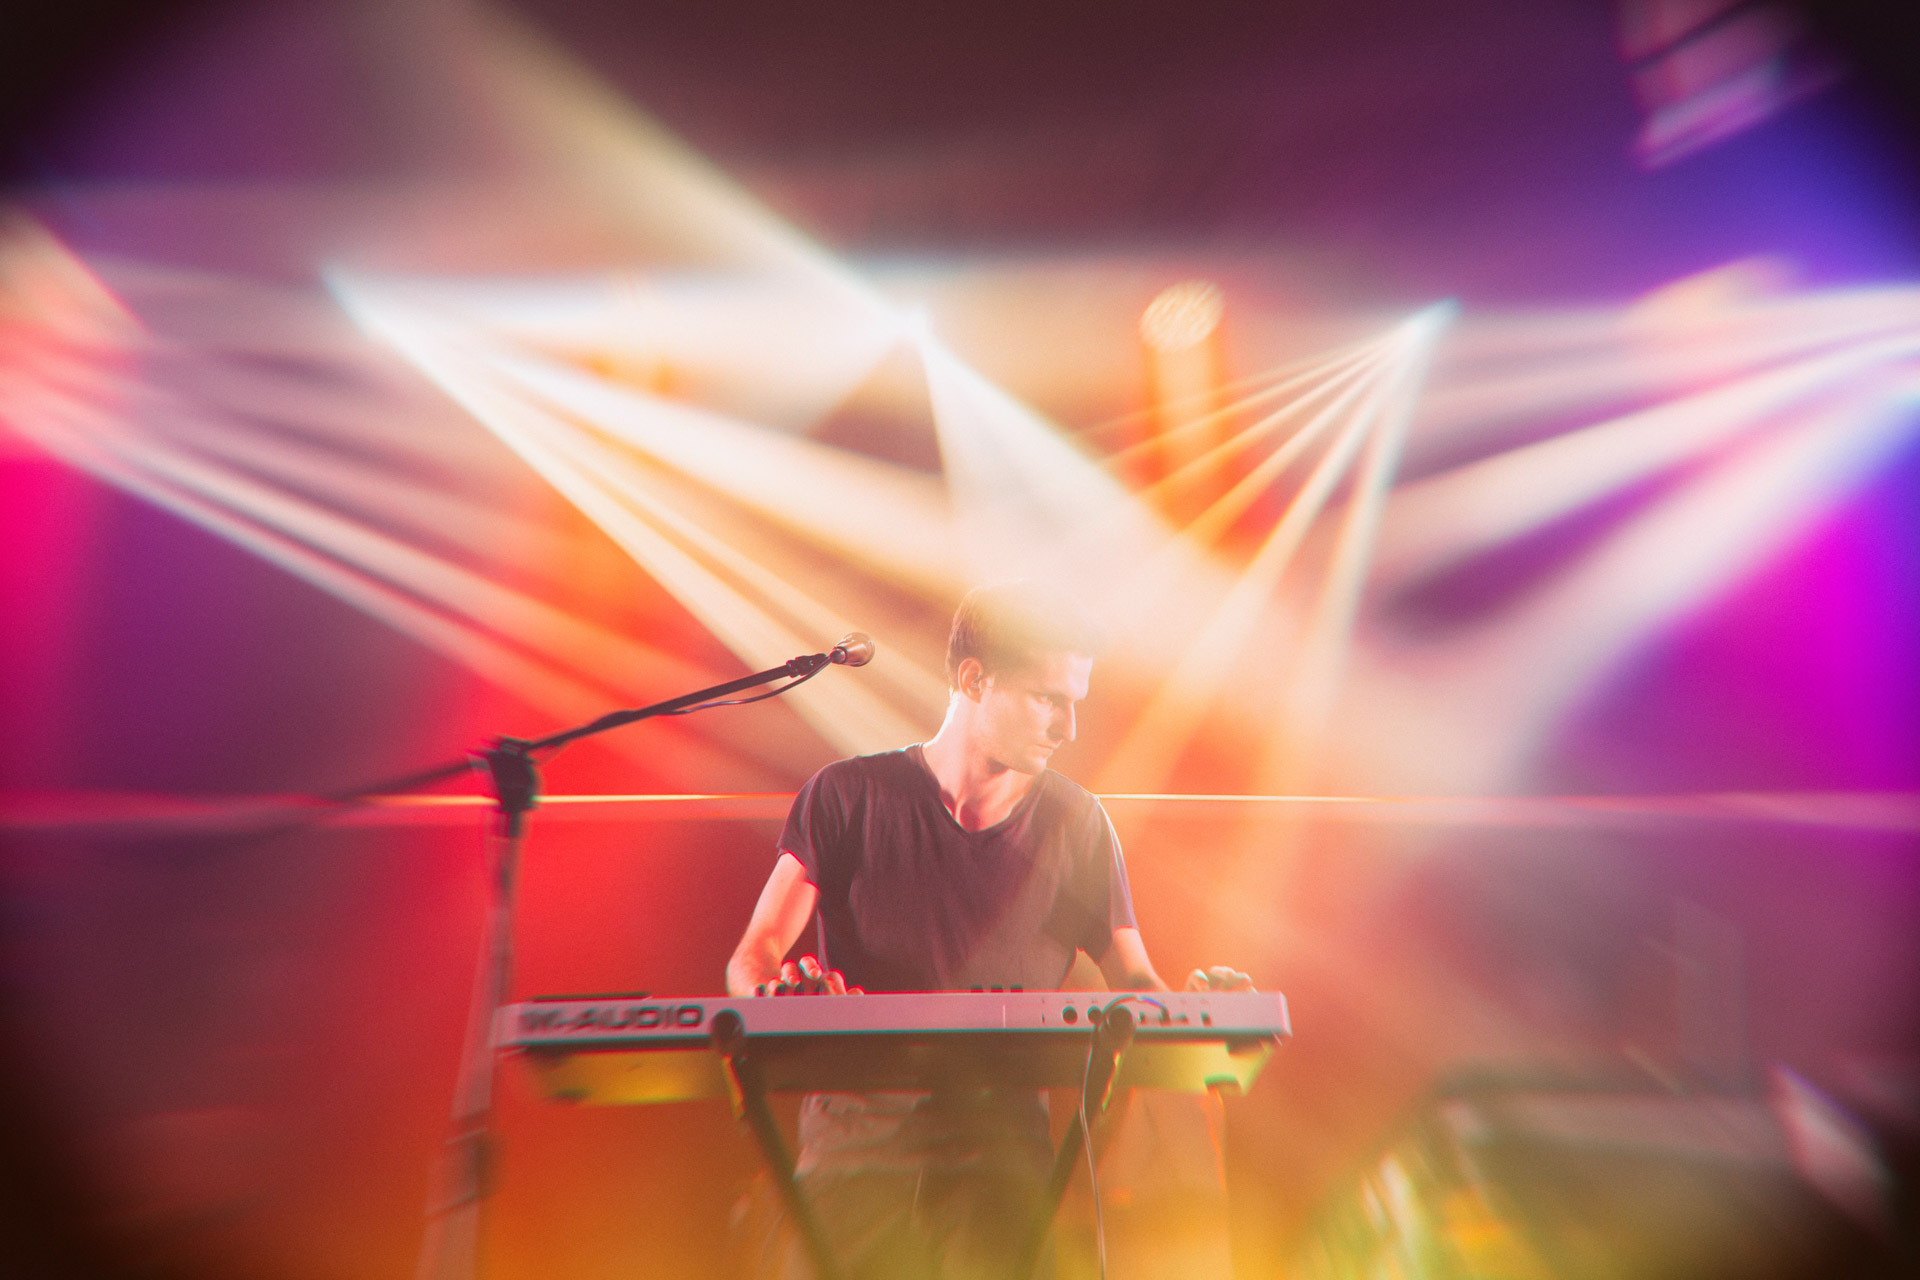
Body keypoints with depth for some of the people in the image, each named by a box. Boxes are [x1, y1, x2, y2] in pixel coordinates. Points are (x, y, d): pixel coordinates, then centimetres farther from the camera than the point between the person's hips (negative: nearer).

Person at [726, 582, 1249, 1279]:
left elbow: (1133, 980, 8)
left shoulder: (1074, 822, 5)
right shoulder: (848, 796, -1)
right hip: (857, 1140, 0)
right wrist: (778, 990, -24)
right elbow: (750, 960, -2)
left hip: (1000, 1148, 1)